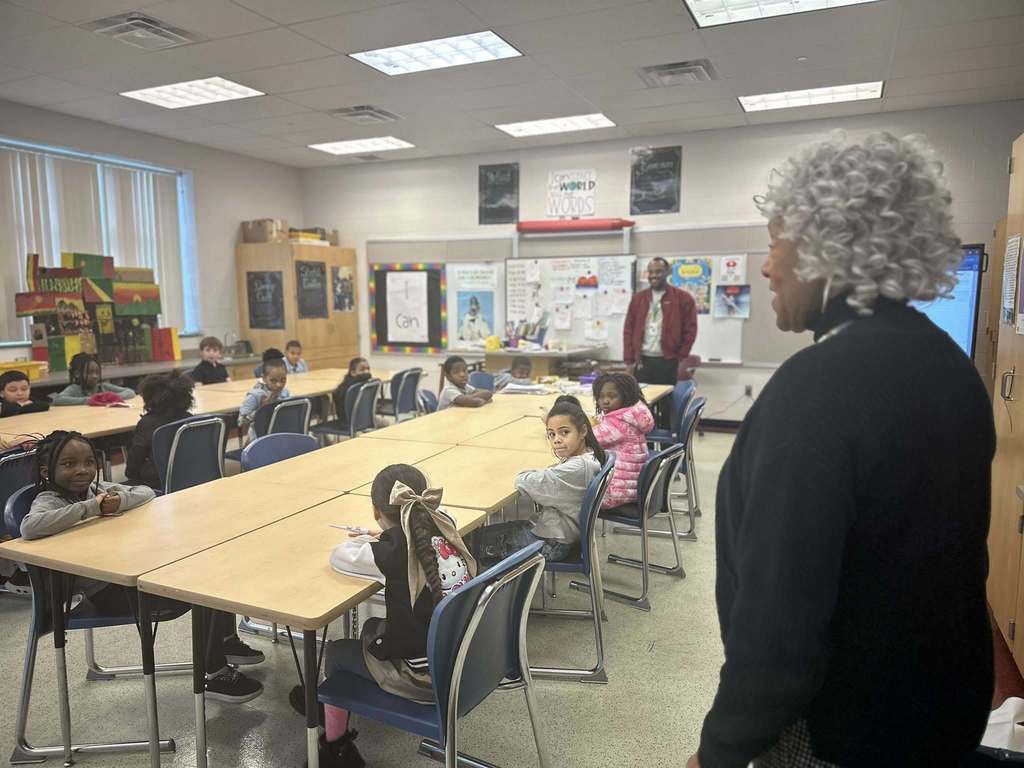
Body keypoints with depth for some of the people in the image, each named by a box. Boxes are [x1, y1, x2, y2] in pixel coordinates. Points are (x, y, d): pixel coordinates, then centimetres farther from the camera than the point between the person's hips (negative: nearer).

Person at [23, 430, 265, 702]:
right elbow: (29, 527, -33)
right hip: (106, 590, -8)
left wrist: (120, 501, -15)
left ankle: (225, 640, 15)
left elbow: (146, 493, 7)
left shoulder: (96, 487, 10)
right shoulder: (49, 501, -10)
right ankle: (212, 674, -6)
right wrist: (92, 507, -28)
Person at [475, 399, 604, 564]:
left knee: (483, 538, 2)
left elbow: (522, 481, -26)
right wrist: (542, 474, -10)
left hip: (552, 544, -9)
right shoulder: (590, 458, 0)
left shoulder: (575, 469, -29)